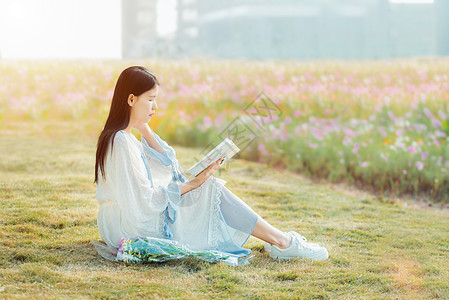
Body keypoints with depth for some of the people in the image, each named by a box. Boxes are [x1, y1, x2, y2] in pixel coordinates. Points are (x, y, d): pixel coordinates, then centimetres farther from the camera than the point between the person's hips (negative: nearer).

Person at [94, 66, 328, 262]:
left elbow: (167, 163, 14)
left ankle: (278, 239, 8)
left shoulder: (117, 137, 9)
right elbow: (144, 202, -25)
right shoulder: (121, 143, -23)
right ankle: (282, 242, -1)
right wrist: (192, 184, -18)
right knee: (211, 188, -8)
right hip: (134, 228, -10)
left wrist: (144, 128, 4)